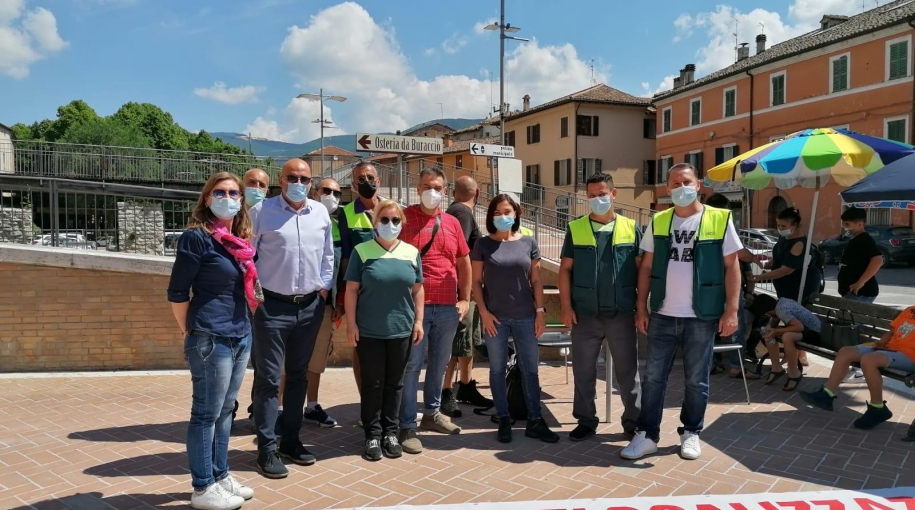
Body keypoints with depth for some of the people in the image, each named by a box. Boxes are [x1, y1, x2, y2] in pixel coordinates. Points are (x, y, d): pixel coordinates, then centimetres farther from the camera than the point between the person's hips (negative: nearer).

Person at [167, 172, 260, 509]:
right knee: (206, 414, 3)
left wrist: (243, 327, 16)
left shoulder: (242, 239, 11)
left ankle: (220, 477, 28)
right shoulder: (196, 237, -11)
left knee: (225, 411, 16)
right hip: (210, 339, -7)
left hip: (241, 337, 7)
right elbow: (177, 292, -9)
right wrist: (189, 332, 0)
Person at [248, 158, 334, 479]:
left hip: (310, 306, 5)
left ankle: (290, 440, 25)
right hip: (272, 306, -4)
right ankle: (267, 449, 6)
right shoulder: (262, 211, -5)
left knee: (298, 376, 13)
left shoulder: (320, 213, 8)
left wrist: (324, 287, 10)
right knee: (268, 378, -1)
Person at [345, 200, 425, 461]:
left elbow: (417, 289, 9)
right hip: (369, 331, -2)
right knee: (372, 384, 5)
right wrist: (351, 322, -7)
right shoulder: (362, 251, -3)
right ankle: (373, 435, 16)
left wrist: (419, 321, 4)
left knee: (394, 383, 12)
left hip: (402, 330, 3)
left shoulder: (412, 252, 6)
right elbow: (351, 289, -3)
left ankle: (390, 433, 23)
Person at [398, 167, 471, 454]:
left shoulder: (452, 223, 10)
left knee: (440, 362, 15)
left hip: (447, 307, 5)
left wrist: (465, 299, 10)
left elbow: (463, 263, 16)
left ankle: (432, 413, 31)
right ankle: (407, 425, 5)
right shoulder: (404, 218, -2)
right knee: (411, 364, -2)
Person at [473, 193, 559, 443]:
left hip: (525, 317, 2)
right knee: (498, 370, 6)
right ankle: (504, 421, 17)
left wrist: (540, 310, 1)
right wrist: (484, 312, -8)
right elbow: (476, 282, 0)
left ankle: (535, 421, 15)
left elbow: (536, 280, 7)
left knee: (530, 369, 6)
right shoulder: (483, 244, 0)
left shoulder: (528, 242, 5)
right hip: (495, 318, -1)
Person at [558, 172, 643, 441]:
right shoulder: (575, 228, 3)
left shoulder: (631, 228, 3)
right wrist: (565, 307, -4)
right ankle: (586, 421, 23)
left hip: (622, 314, 0)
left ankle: (634, 421, 23)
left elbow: (641, 269, 5)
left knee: (628, 371, 9)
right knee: (583, 371, 9)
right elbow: (565, 269, 3)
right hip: (585, 314, 1)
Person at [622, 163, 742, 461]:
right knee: (653, 376, 5)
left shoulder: (720, 220, -3)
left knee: (696, 379, 10)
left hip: (702, 317, -2)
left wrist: (731, 310, -8)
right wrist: (641, 308, 3)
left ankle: (691, 433, 26)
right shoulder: (657, 222, 5)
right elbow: (646, 268, 8)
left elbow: (732, 267, -3)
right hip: (662, 316, 2)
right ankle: (647, 435, 14)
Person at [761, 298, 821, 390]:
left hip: (814, 332, -10)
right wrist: (770, 326, -12)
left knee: (787, 337, -37)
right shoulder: (780, 302, -2)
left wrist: (776, 331, -27)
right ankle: (777, 368, 12)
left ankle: (794, 374, -16)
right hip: (805, 326, 10)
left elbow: (799, 327, -35)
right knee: (769, 333, 1)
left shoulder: (782, 310, -28)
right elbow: (775, 320, 10)